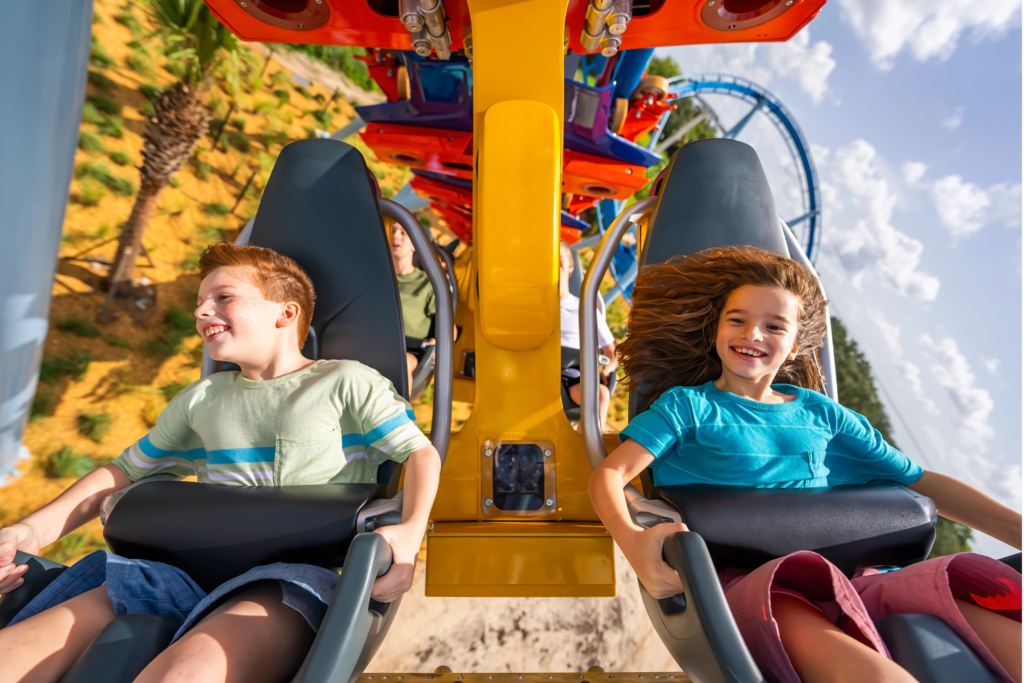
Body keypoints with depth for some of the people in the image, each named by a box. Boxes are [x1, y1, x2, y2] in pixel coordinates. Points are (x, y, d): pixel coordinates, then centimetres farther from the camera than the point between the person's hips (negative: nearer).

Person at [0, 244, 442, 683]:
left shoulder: (345, 381, 4)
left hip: (299, 577, -5)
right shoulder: (200, 399, 22)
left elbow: (420, 451, -3)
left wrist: (410, 532, -20)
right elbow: (125, 471, 31)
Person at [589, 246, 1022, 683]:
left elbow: (922, 482, 22)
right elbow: (609, 474, -4)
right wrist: (631, 540, -25)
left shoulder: (819, 412, 20)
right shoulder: (686, 405, 7)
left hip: (845, 575, 5)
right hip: (739, 579, -4)